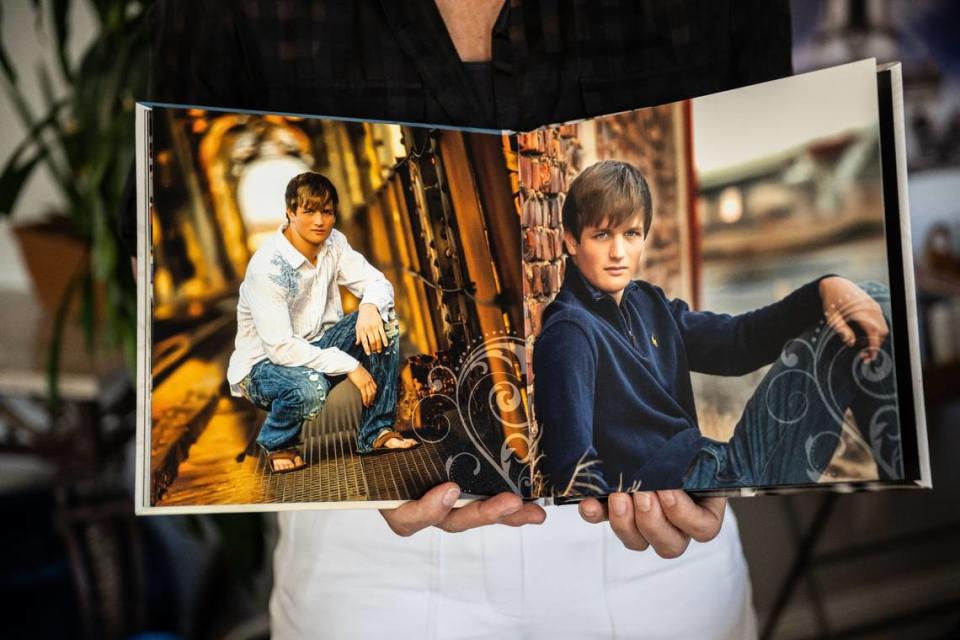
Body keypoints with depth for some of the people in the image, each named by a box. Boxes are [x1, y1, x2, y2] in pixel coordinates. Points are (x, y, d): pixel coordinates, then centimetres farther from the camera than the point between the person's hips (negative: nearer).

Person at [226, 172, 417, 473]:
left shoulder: (333, 243, -4)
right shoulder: (267, 266, -25)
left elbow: (378, 283, -4)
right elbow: (280, 347, -29)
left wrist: (370, 307, -30)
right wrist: (350, 365, -28)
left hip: (314, 347, 7)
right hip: (263, 364, -7)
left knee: (383, 320, -14)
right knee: (310, 386, -40)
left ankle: (376, 432, -7)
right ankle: (277, 443, -3)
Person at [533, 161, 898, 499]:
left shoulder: (646, 303, 13)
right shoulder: (569, 335, -13)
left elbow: (736, 341, 11)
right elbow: (574, 475, -21)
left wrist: (824, 288, -5)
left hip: (725, 466, 9)